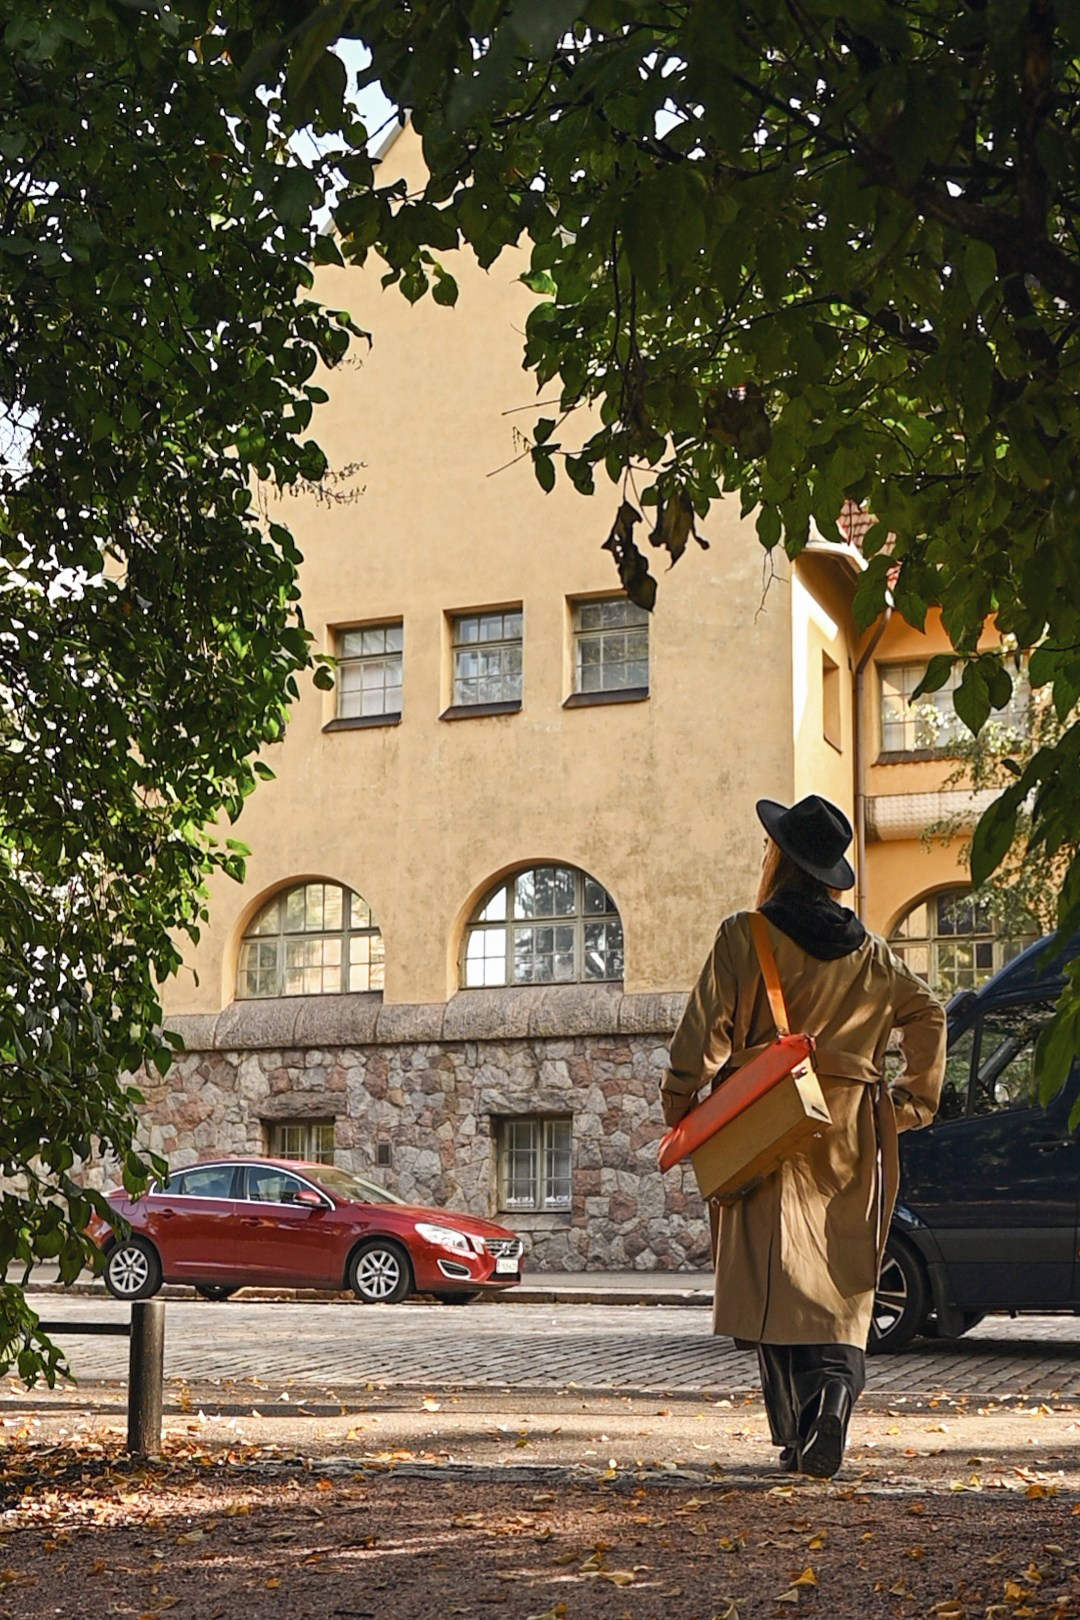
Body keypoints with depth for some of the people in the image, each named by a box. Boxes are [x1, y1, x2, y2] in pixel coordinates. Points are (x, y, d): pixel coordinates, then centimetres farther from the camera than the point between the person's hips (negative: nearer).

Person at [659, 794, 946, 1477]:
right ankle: (826, 1440, -2)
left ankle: (798, 1437, -7)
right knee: (843, 1284, 7)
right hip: (851, 1136, 4)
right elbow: (928, 1012, 14)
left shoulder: (745, 936, -4)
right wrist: (914, 1099, 18)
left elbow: (707, 1032, -8)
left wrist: (679, 1106, 3)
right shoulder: (869, 949, 12)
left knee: (781, 1279, -2)